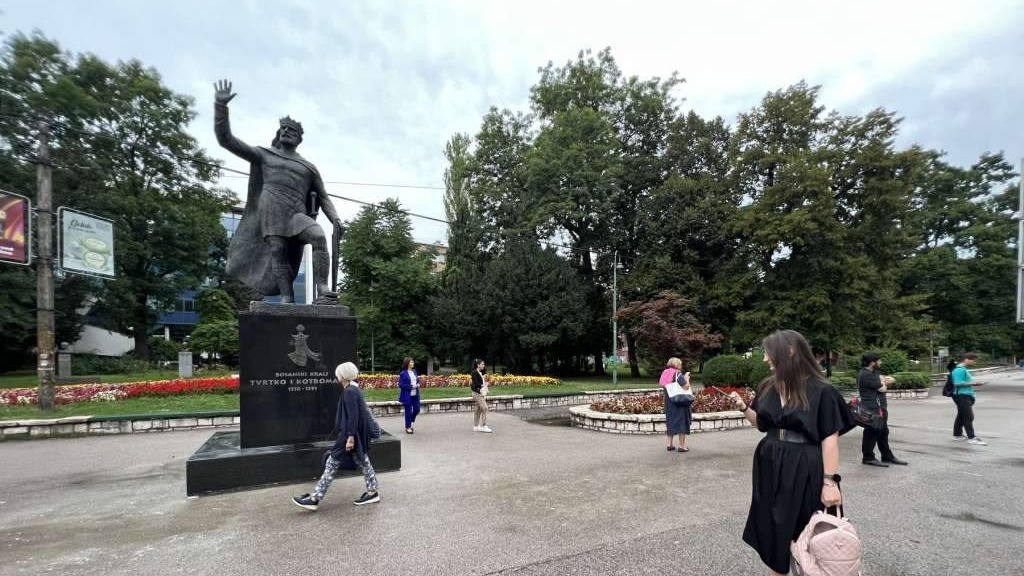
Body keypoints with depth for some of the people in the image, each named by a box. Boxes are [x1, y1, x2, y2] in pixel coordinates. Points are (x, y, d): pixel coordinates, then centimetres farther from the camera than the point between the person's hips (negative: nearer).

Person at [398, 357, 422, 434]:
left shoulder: (414, 371, 9)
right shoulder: (403, 373, -11)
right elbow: (400, 385, -13)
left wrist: (418, 384, -2)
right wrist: (411, 386, -19)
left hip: (415, 395, 6)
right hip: (407, 395, -6)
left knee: (416, 409, 7)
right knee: (408, 411, 2)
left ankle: (410, 422, 32)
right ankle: (408, 427, 16)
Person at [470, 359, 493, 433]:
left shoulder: (480, 373, 12)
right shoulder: (475, 373, -13)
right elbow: (475, 384, -21)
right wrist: (482, 385, -12)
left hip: (481, 393, 9)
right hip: (478, 393, -9)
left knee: (478, 410, 11)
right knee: (484, 408, -13)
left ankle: (476, 427, 16)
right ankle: (484, 426, -11)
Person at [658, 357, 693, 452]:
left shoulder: (665, 373, 7)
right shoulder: (678, 374, -14)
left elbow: (661, 385, 11)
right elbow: (686, 387, -18)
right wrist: (686, 378, -3)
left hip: (668, 402, 7)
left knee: (670, 421, 14)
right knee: (681, 422, 2)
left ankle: (669, 444, 16)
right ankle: (682, 446, 4)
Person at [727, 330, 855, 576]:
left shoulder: (821, 391, -14)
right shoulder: (768, 387, 2)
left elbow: (830, 438, -13)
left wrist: (829, 481, -16)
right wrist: (743, 407, -3)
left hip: (805, 470, -5)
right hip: (771, 467, 5)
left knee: (803, 534, 9)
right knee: (773, 530, 14)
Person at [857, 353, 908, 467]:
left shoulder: (872, 373, 16)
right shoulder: (866, 374, -19)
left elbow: (892, 380, 16)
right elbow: (883, 388, -18)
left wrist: (883, 381, -7)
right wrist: (883, 381, 4)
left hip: (879, 408, 11)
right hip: (872, 409, -11)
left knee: (883, 433, 18)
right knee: (871, 434, -3)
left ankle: (888, 457, 28)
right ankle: (868, 458, 5)